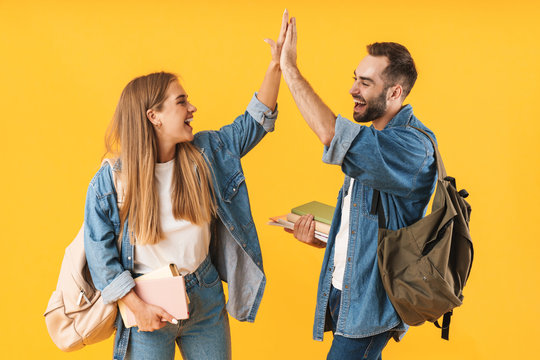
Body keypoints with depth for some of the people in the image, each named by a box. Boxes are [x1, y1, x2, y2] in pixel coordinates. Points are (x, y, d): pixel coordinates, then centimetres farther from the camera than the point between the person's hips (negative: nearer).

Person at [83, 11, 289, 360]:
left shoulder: (205, 152, -5)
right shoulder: (109, 180, -13)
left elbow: (255, 121, 0)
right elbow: (100, 254, -10)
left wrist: (276, 64, -11)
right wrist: (138, 306, -15)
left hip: (205, 298, 4)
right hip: (149, 304, -3)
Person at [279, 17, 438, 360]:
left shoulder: (413, 146, -22)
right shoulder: (373, 141, 11)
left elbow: (332, 134, -36)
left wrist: (289, 66, -28)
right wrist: (321, 238, 1)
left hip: (370, 303, -9)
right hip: (344, 292, 9)